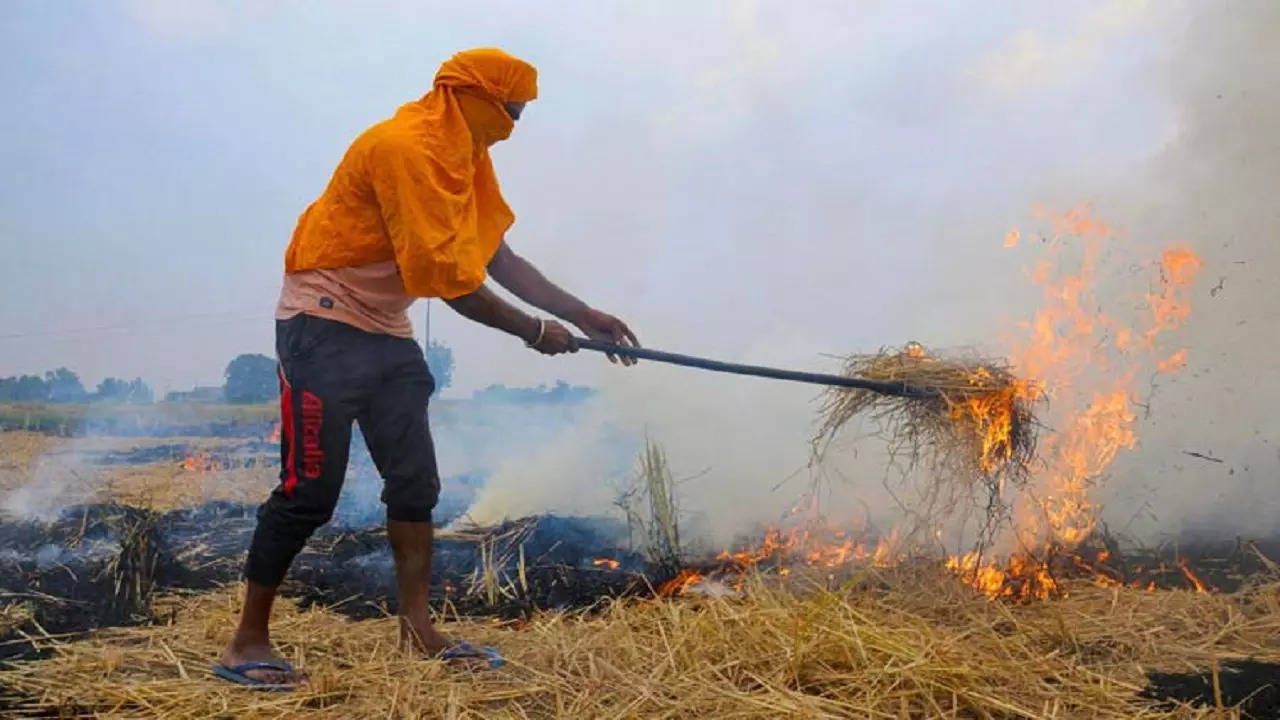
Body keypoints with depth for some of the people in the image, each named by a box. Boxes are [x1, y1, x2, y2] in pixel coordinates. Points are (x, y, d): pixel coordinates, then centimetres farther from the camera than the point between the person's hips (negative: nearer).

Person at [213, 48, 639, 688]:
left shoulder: (462, 157, 9)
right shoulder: (405, 147, -21)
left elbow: (499, 259, 9)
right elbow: (449, 277, -23)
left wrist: (583, 315, 5)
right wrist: (534, 331, -13)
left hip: (385, 333, 10)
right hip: (326, 326, -9)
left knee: (415, 482, 6)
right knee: (309, 491, -8)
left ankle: (417, 630, 13)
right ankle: (246, 642, 5)